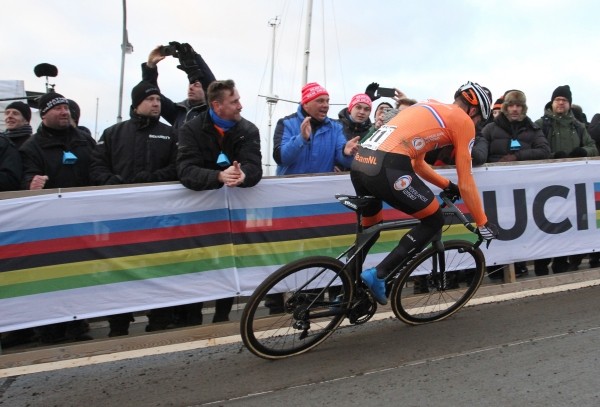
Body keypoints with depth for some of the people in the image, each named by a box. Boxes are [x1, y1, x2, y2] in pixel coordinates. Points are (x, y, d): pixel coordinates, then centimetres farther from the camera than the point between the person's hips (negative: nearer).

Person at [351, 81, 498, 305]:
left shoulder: (429, 109, 31)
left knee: (369, 226, 30)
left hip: (360, 161, 8)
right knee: (434, 221, 12)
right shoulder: (463, 121, 9)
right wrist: (482, 222, 19)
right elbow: (466, 183, 9)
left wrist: (447, 185, 45)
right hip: (387, 167, -8)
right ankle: (378, 275, 6)